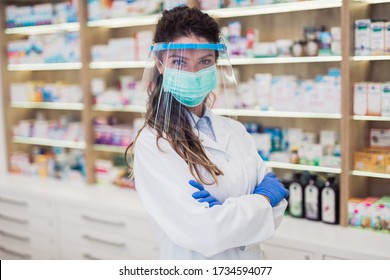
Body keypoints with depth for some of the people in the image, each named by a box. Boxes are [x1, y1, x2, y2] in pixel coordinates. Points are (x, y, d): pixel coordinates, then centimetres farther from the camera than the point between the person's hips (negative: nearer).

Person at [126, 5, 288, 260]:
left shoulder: (236, 131, -3)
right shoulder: (151, 144, -20)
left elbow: (276, 210, -6)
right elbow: (203, 232, -26)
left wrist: (228, 213, -23)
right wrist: (264, 198, -15)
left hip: (251, 259, 5)